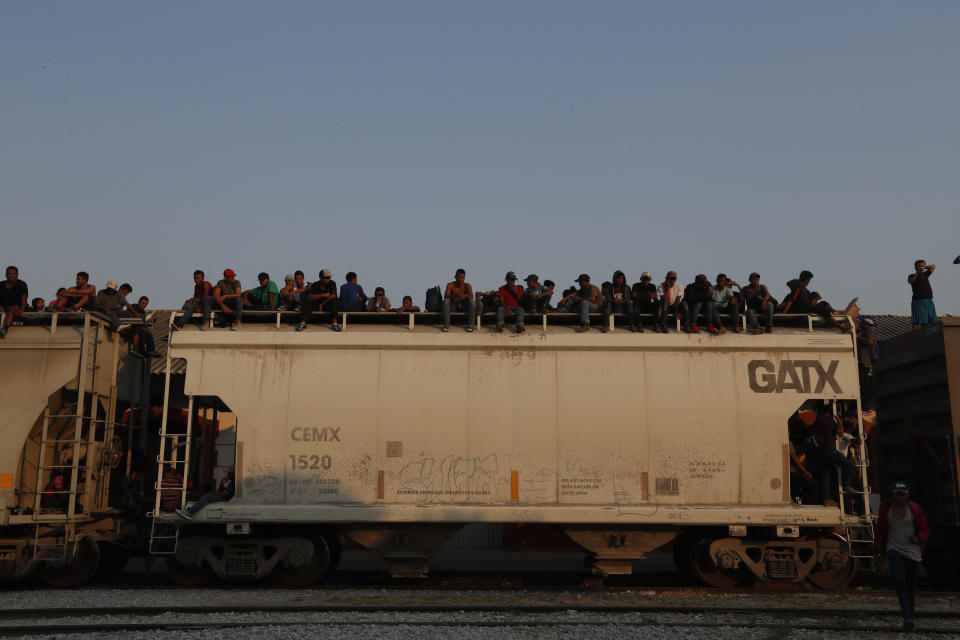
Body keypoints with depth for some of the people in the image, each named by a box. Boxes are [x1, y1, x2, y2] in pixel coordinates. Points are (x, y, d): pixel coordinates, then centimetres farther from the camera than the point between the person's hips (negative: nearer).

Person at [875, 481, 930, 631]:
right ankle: (908, 618, -28)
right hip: (894, 550, 0)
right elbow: (880, 529, 12)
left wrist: (918, 539, -19)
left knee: (911, 585, 10)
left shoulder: (915, 509, -3)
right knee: (899, 580, -21)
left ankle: (911, 615, 32)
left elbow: (925, 530, 2)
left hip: (912, 551, 0)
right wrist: (877, 548, 18)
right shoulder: (885, 508, 1)